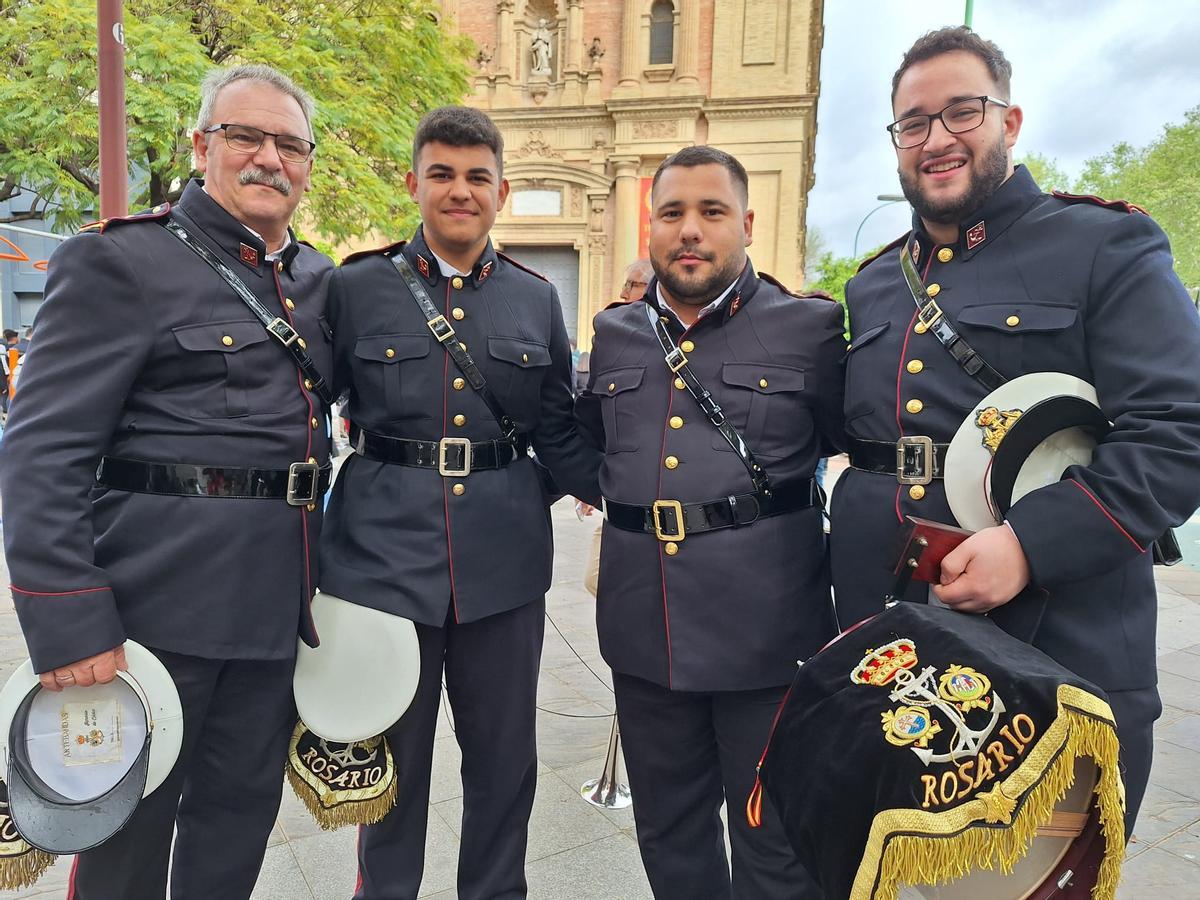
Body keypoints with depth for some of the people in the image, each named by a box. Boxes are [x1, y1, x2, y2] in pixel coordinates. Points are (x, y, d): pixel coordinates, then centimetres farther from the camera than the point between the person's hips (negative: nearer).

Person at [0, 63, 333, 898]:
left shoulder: (320, 280, 12)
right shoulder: (120, 260, -6)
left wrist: (328, 569, 12)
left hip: (278, 602, 6)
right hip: (158, 597, -5)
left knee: (242, 812, 19)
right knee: (128, 820, 12)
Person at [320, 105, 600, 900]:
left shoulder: (537, 299, 6)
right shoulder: (356, 288, 2)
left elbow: (559, 434, 7)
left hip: (504, 559, 2)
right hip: (387, 551, -1)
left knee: (504, 757, 15)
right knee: (391, 755, 14)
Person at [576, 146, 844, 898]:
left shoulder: (811, 327, -2)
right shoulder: (614, 333, 9)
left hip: (765, 623, -3)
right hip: (644, 623, 4)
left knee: (775, 835, 15)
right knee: (669, 829, 22)